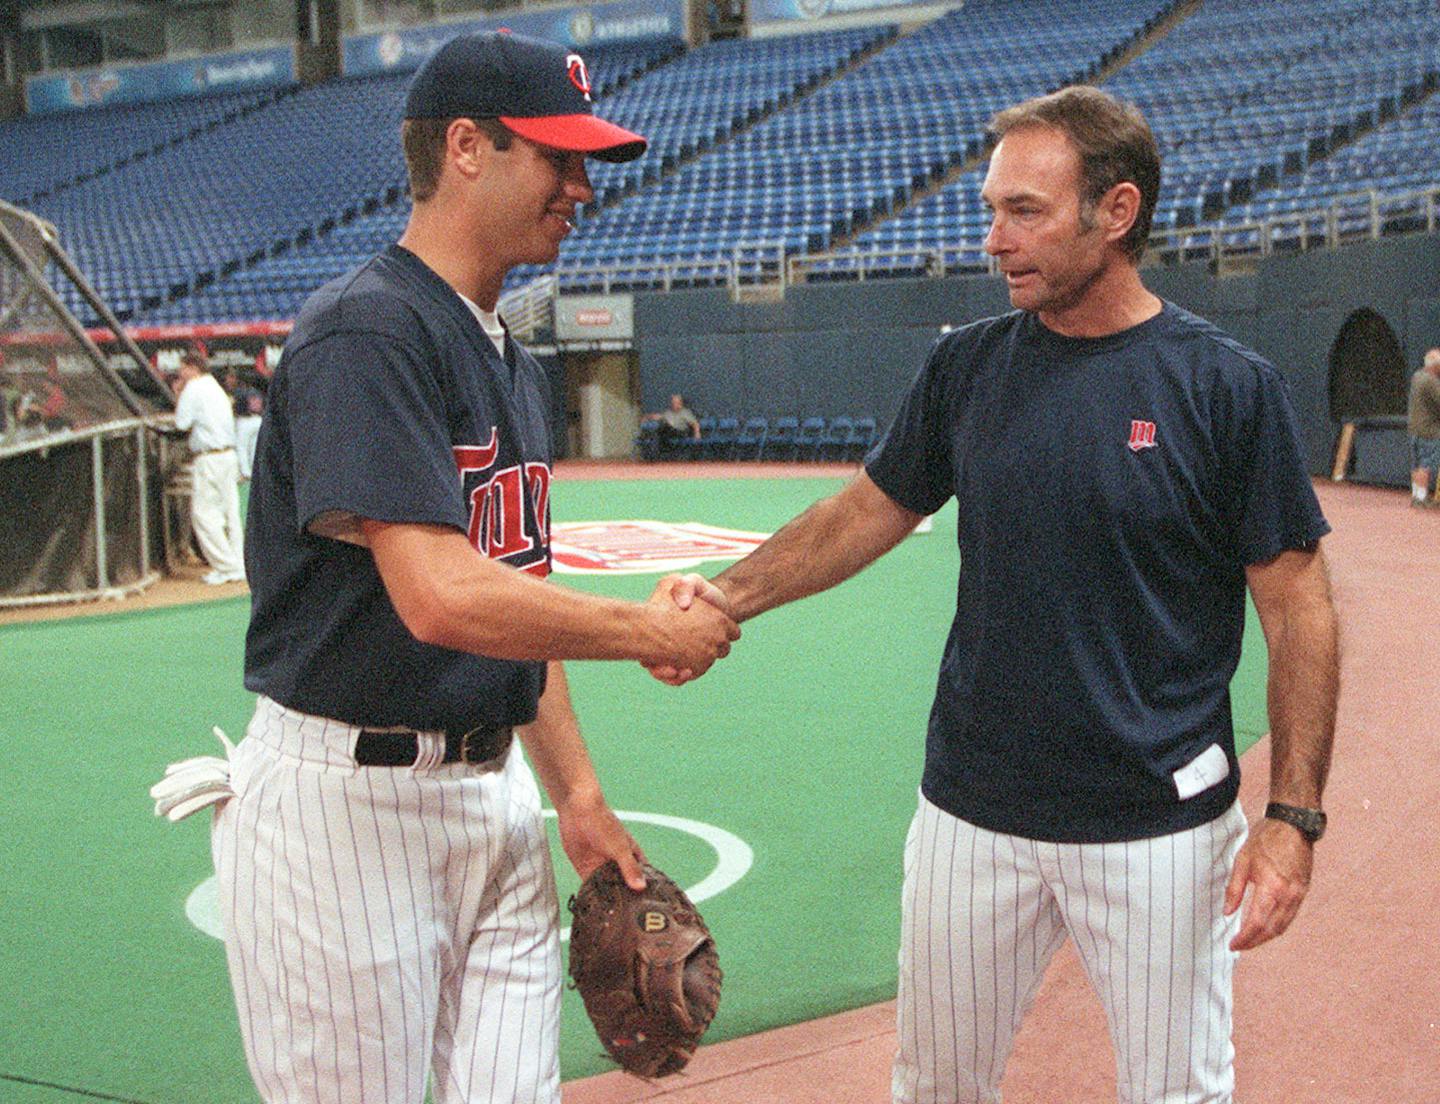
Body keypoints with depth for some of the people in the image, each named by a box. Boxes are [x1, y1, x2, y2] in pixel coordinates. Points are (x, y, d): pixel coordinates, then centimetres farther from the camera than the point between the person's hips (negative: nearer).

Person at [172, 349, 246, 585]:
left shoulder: (194, 389, -8)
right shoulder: (216, 387, 20)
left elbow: (182, 423, -10)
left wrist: (178, 396, 2)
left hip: (209, 458, -9)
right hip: (229, 455, 9)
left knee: (203, 513, -4)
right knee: (230, 511, 8)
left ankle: (226, 567, -7)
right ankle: (238, 567, 8)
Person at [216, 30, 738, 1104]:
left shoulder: (515, 362, 14)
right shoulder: (364, 331, -17)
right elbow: (442, 599, -28)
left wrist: (577, 792, 15)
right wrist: (651, 631, -15)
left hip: (497, 790, 9)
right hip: (344, 805, -8)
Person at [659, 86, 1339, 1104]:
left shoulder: (1231, 387, -9)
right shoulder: (968, 365, 2)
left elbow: (1298, 605, -7)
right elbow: (870, 513, 10)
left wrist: (1294, 816, -12)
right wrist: (728, 597, -4)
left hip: (1159, 824, -3)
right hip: (973, 816, 4)